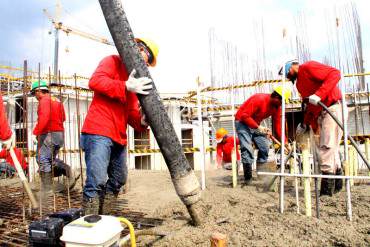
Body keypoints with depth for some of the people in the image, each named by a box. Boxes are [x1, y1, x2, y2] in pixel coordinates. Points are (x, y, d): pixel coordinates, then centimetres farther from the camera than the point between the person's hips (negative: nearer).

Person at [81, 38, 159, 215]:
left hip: (119, 137, 9)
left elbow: (131, 112, 16)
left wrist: (141, 121, -5)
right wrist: (127, 86, -23)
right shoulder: (113, 61, 3)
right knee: (97, 182, -12)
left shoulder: (135, 79, 24)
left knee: (118, 180, 14)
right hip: (99, 132, -9)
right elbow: (95, 81, -17)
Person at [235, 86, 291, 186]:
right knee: (247, 149, -17)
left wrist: (285, 142, -9)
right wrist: (258, 127, -30)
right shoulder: (259, 99, -26)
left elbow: (277, 125, -2)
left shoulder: (277, 107, -3)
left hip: (256, 125, 8)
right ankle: (248, 178, -11)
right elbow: (244, 116, -28)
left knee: (265, 147, 1)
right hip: (242, 122, -8)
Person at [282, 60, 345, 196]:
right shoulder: (299, 83, 20)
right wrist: (305, 123, 15)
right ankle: (337, 184, 15)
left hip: (334, 108, -9)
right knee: (330, 149, 9)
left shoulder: (308, 67, -6)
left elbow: (335, 73, -18)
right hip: (321, 113, 9)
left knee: (327, 147, -12)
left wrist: (318, 95, -26)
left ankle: (326, 189, -9)